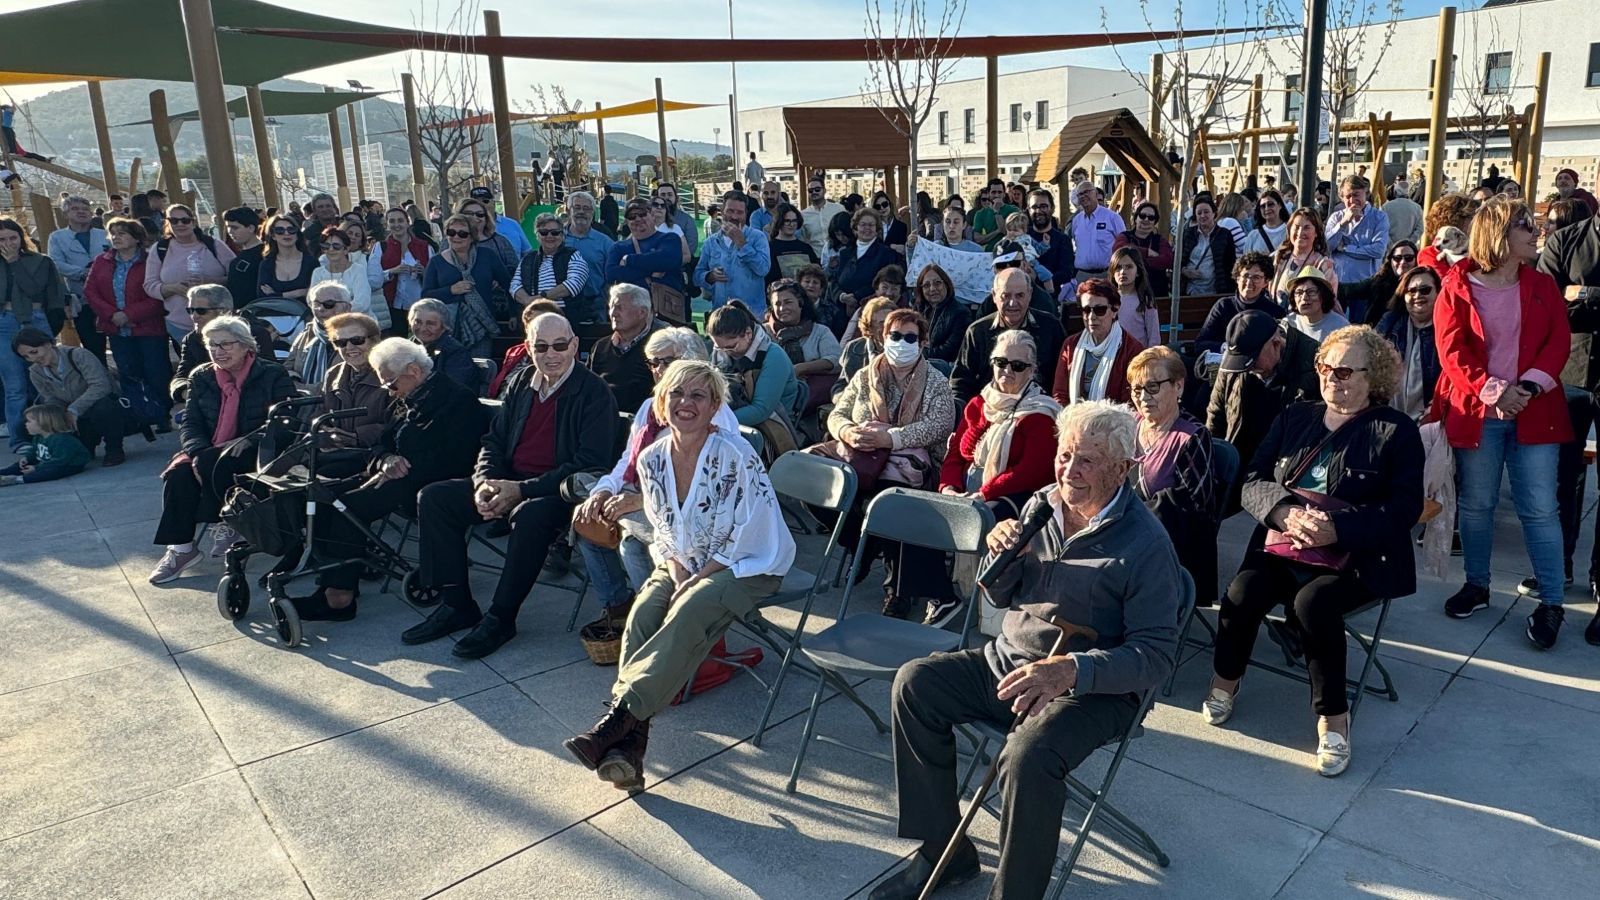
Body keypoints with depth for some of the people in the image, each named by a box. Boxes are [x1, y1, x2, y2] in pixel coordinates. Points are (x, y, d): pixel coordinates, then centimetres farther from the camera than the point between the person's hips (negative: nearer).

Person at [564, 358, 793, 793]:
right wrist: (676, 573, -9)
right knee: (641, 617, -22)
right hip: (683, 564, 5)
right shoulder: (652, 459, 0)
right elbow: (662, 532, 10)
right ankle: (628, 745, -30)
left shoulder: (734, 454, -18)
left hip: (747, 566, -5)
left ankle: (617, 717, -31)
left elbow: (745, 538, -18)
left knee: (685, 618, -31)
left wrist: (695, 581, -18)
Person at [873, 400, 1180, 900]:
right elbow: (1002, 597, 13)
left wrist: (1071, 670, -34)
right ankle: (942, 853, 3)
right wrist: (1000, 555, -10)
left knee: (1027, 759, -34)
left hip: (1093, 689, -7)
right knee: (915, 684, -7)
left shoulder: (1145, 543, -15)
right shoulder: (1042, 506, 3)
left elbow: (1156, 653, -19)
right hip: (1008, 662, 7)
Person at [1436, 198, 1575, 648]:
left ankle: (1550, 602, 10)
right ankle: (1476, 585, 25)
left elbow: (1559, 342, 1)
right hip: (1477, 412, -1)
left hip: (1534, 412, 2)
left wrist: (1528, 387, -15)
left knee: (1539, 509, 1)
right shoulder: (1457, 288, -1)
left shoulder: (1542, 285, 8)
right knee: (1475, 504, 9)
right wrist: (1494, 392, -18)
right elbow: (1452, 351, -8)